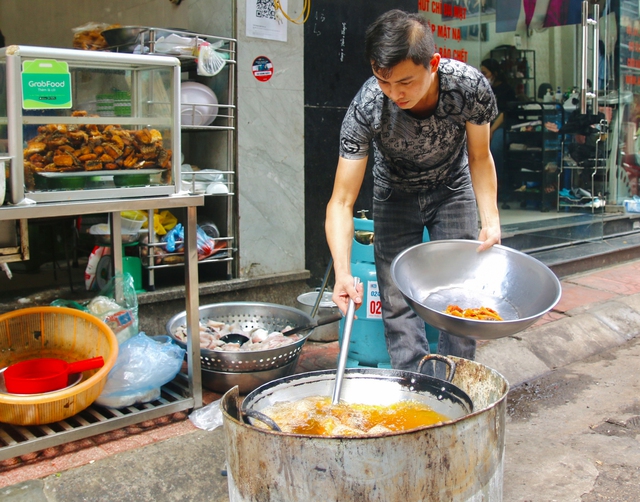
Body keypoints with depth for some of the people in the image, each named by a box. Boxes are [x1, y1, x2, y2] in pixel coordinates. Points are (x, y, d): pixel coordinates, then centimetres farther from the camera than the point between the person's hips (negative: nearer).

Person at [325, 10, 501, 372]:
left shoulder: (470, 87, -30)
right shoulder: (366, 108, -34)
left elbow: (479, 156, -10)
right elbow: (342, 201, -33)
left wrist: (491, 219, -22)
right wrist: (343, 272, -47)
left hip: (453, 189, 1)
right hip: (396, 194, 0)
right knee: (398, 300, -4)